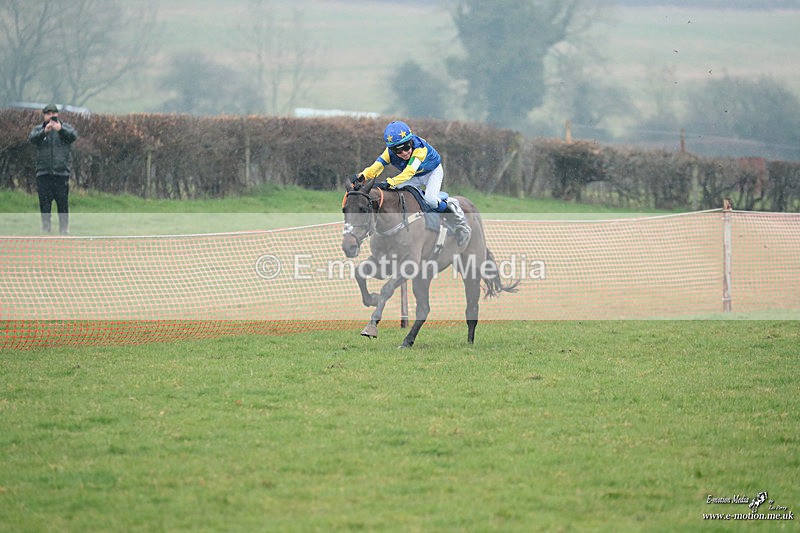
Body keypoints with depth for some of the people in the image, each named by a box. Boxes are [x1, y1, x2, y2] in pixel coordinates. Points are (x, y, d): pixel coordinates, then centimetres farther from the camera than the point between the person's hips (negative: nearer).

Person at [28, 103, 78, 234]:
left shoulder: (65, 127, 7)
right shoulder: (38, 129, 9)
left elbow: (73, 135, -13)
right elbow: (32, 138, -11)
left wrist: (60, 129, -33)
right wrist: (44, 131, -31)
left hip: (62, 172, -1)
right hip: (43, 173, 1)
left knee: (63, 202, -1)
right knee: (44, 203, 2)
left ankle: (64, 228, 5)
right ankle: (45, 227, 9)